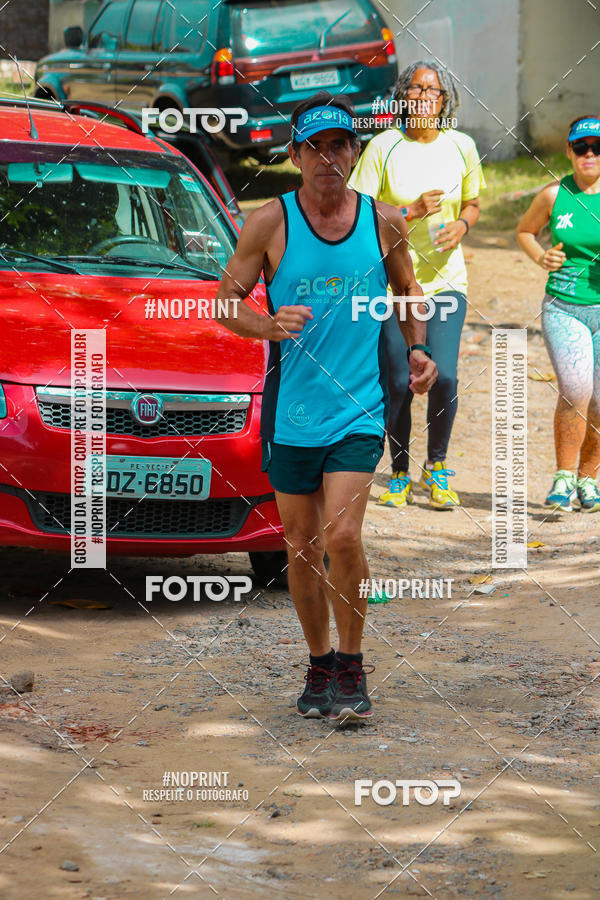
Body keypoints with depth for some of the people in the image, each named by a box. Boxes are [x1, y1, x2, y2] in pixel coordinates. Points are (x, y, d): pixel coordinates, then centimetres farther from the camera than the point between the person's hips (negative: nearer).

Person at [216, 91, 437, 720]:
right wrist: (269, 325, -18)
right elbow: (225, 302, 1)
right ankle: (319, 666, 26)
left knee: (342, 535, -15)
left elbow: (407, 290, 20)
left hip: (359, 407, 0)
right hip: (291, 409, 1)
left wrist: (416, 349, 5)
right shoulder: (270, 224, -3)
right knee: (302, 545, 8)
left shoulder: (383, 222, 3)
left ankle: (352, 668, 0)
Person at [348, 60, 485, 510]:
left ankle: (436, 466, 12)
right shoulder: (384, 146, -6)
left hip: (446, 279, 2)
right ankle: (400, 474, 20)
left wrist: (461, 224, -5)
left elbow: (473, 203, 18)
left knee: (444, 377, -11)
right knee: (399, 383, 0)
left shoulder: (461, 147, 3)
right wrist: (412, 212, -17)